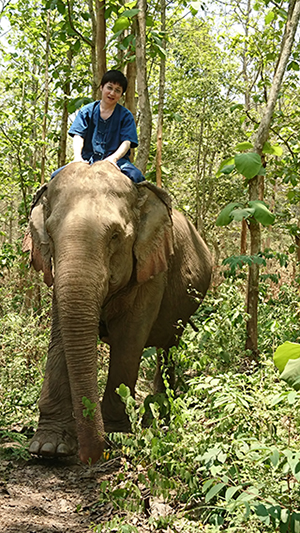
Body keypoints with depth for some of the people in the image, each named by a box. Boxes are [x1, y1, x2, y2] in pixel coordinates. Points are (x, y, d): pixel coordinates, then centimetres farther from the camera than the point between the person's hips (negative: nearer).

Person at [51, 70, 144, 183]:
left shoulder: (126, 116, 9)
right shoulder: (87, 111, 12)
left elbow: (126, 142, -4)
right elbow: (78, 136, 1)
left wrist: (113, 158, -26)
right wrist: (77, 156, -21)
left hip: (116, 160, -1)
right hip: (88, 160, 2)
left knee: (136, 176, -35)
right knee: (56, 175, -22)